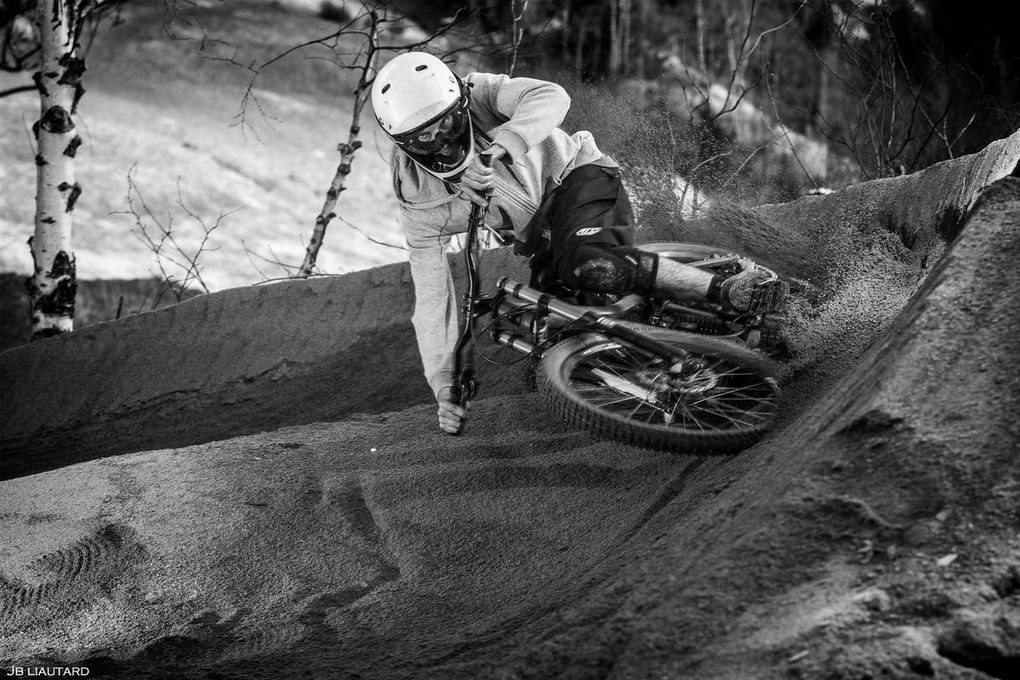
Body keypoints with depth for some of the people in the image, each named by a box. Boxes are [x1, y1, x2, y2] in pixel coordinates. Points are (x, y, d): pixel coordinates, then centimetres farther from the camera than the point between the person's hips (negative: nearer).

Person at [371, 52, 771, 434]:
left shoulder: (480, 95, -18)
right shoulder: (418, 202, -11)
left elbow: (551, 97, -36)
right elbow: (430, 295, -10)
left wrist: (500, 145, -52)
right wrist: (442, 384, -16)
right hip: (540, 236, 6)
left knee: (587, 265, -35)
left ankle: (721, 289, -35)